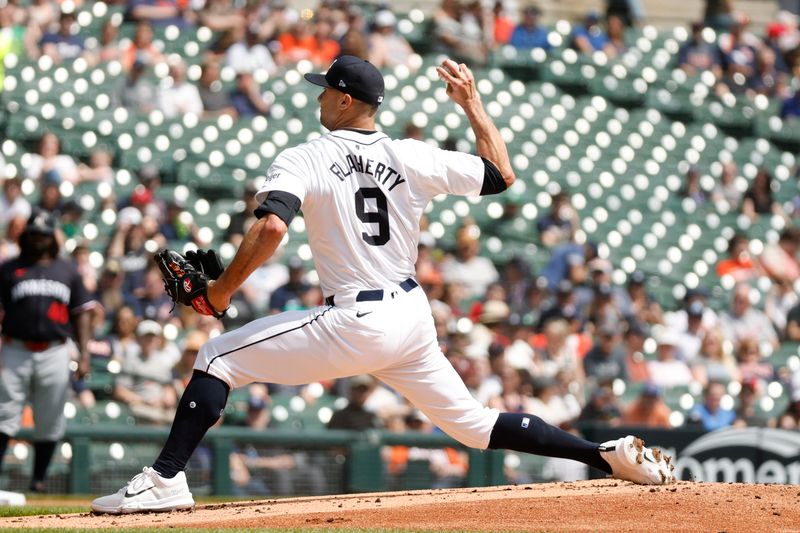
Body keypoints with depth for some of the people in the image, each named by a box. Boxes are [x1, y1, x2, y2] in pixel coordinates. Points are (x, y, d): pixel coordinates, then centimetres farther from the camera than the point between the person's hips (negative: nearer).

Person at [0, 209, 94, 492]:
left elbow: (82, 313, 13)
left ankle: (38, 480, 11)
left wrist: (84, 355, 2)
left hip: (55, 353, 2)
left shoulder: (67, 270, 14)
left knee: (49, 422, 2)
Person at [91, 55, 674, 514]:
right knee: (473, 422, 18)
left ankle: (165, 480, -10)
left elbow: (271, 227, -23)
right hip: (414, 315, 6)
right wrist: (472, 101, 24)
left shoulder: (303, 159, -7)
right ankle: (613, 456, 10)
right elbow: (502, 174, 16)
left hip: (354, 323, -6)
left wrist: (224, 289, -10)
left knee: (218, 358, 2)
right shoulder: (414, 157, 5)